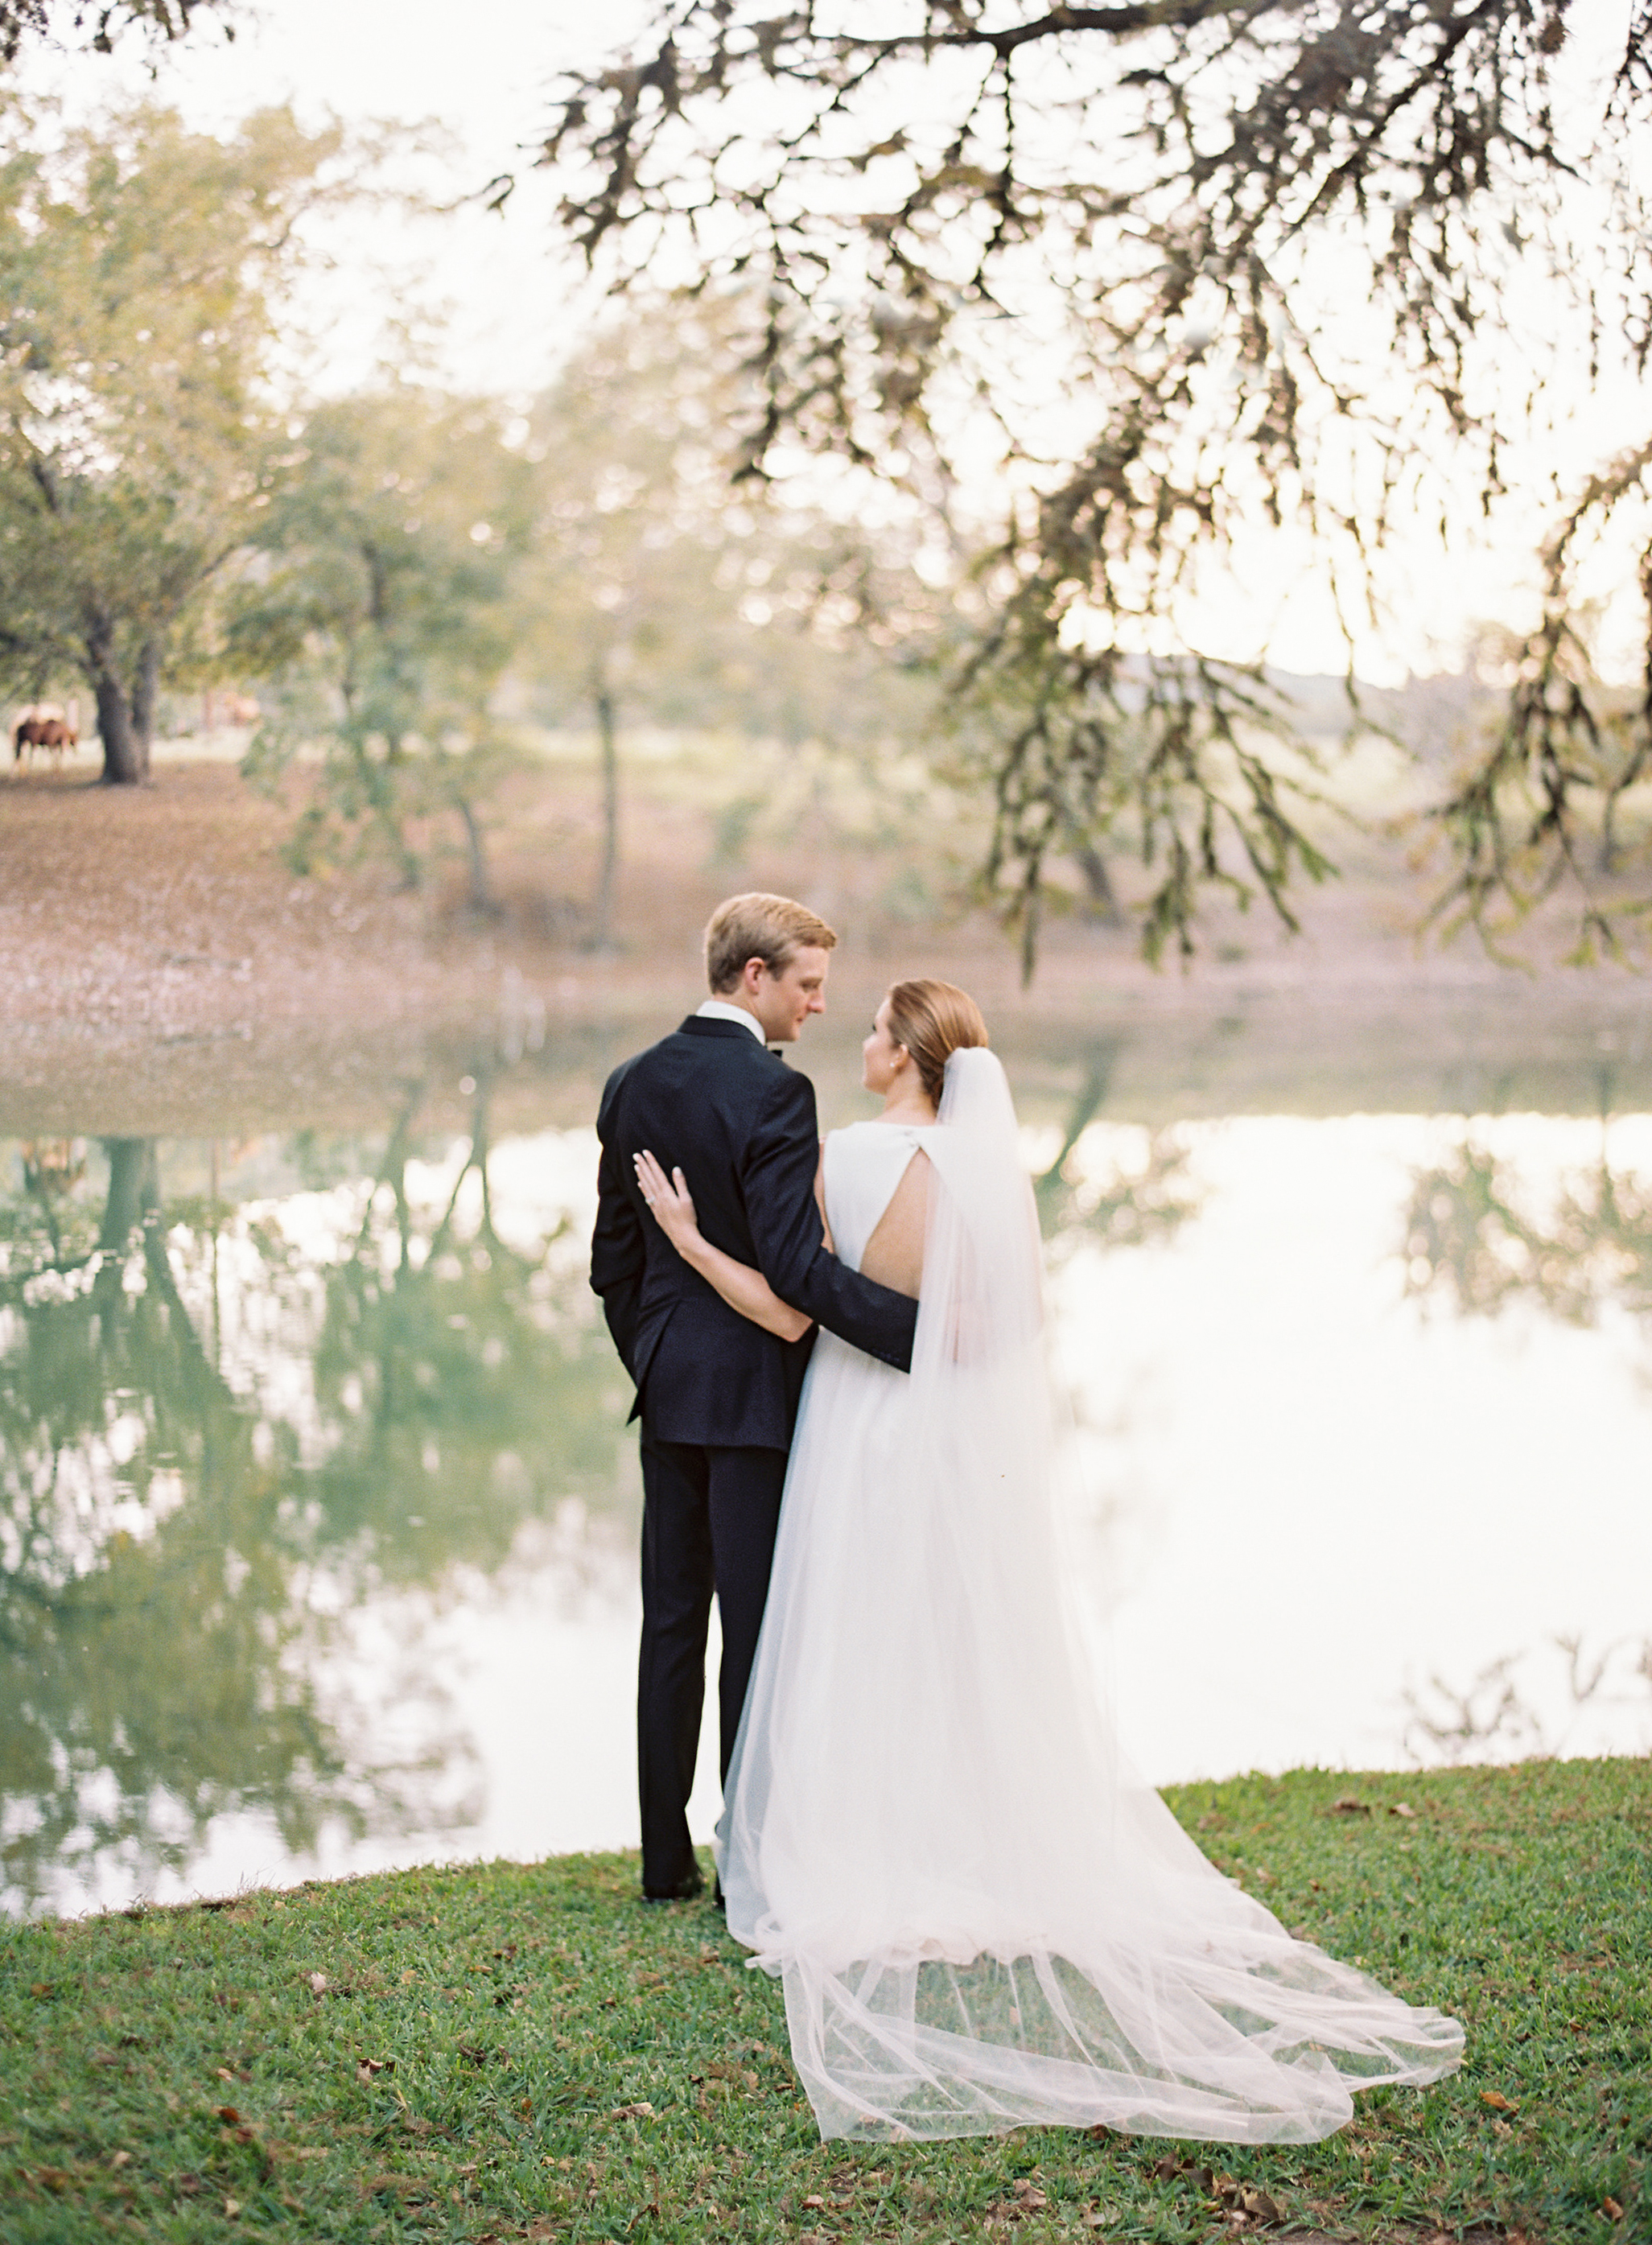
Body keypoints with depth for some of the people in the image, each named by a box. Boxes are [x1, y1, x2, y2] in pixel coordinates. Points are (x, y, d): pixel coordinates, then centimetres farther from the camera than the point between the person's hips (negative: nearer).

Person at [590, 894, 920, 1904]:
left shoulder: (634, 1083, 6)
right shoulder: (774, 1092, -17)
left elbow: (614, 1258, 12)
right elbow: (797, 1266, -25)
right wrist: (921, 1329, -23)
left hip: (668, 1393, 7)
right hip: (753, 1392, -7)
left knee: (673, 1620, 13)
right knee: (759, 1628, 2)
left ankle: (667, 1857, 20)